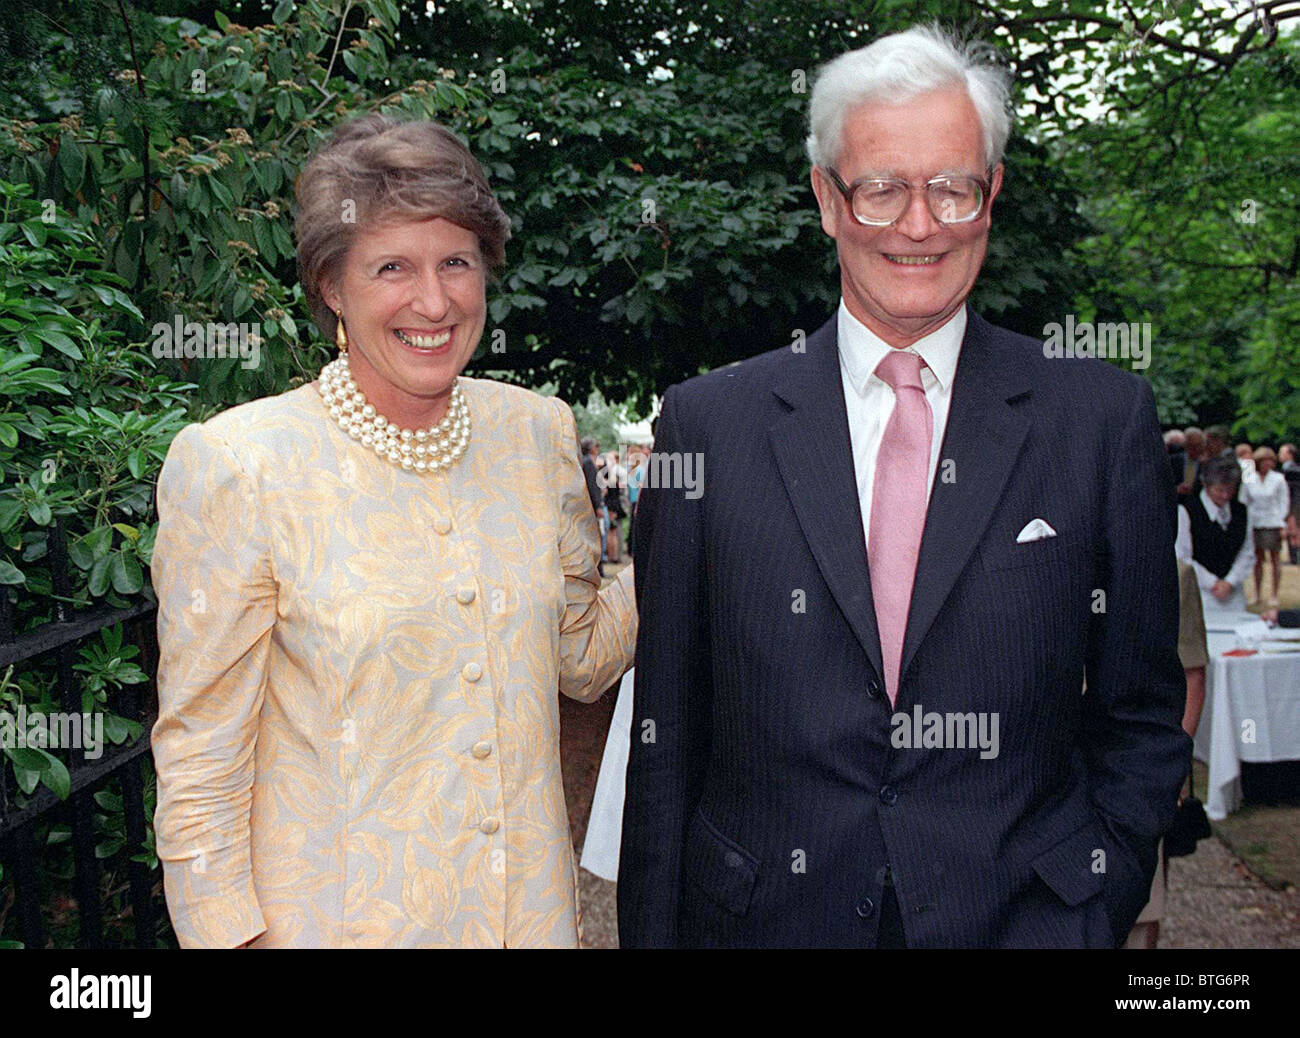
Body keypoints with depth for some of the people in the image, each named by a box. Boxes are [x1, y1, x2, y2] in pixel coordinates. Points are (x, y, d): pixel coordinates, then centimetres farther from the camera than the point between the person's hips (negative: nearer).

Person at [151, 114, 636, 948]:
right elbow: (202, 754, -10)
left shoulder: (540, 432, -2)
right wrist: (231, 933, -12)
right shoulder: (236, 467, -15)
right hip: (340, 913, -4)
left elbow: (581, 659, 6)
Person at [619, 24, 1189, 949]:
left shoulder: (1105, 417, -3)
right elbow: (666, 729, 0)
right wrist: (652, 930, -1)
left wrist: (1099, 904, -3)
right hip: (766, 913, 1)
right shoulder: (707, 423, -3)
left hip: (1024, 916, 0)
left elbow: (1142, 714, 4)